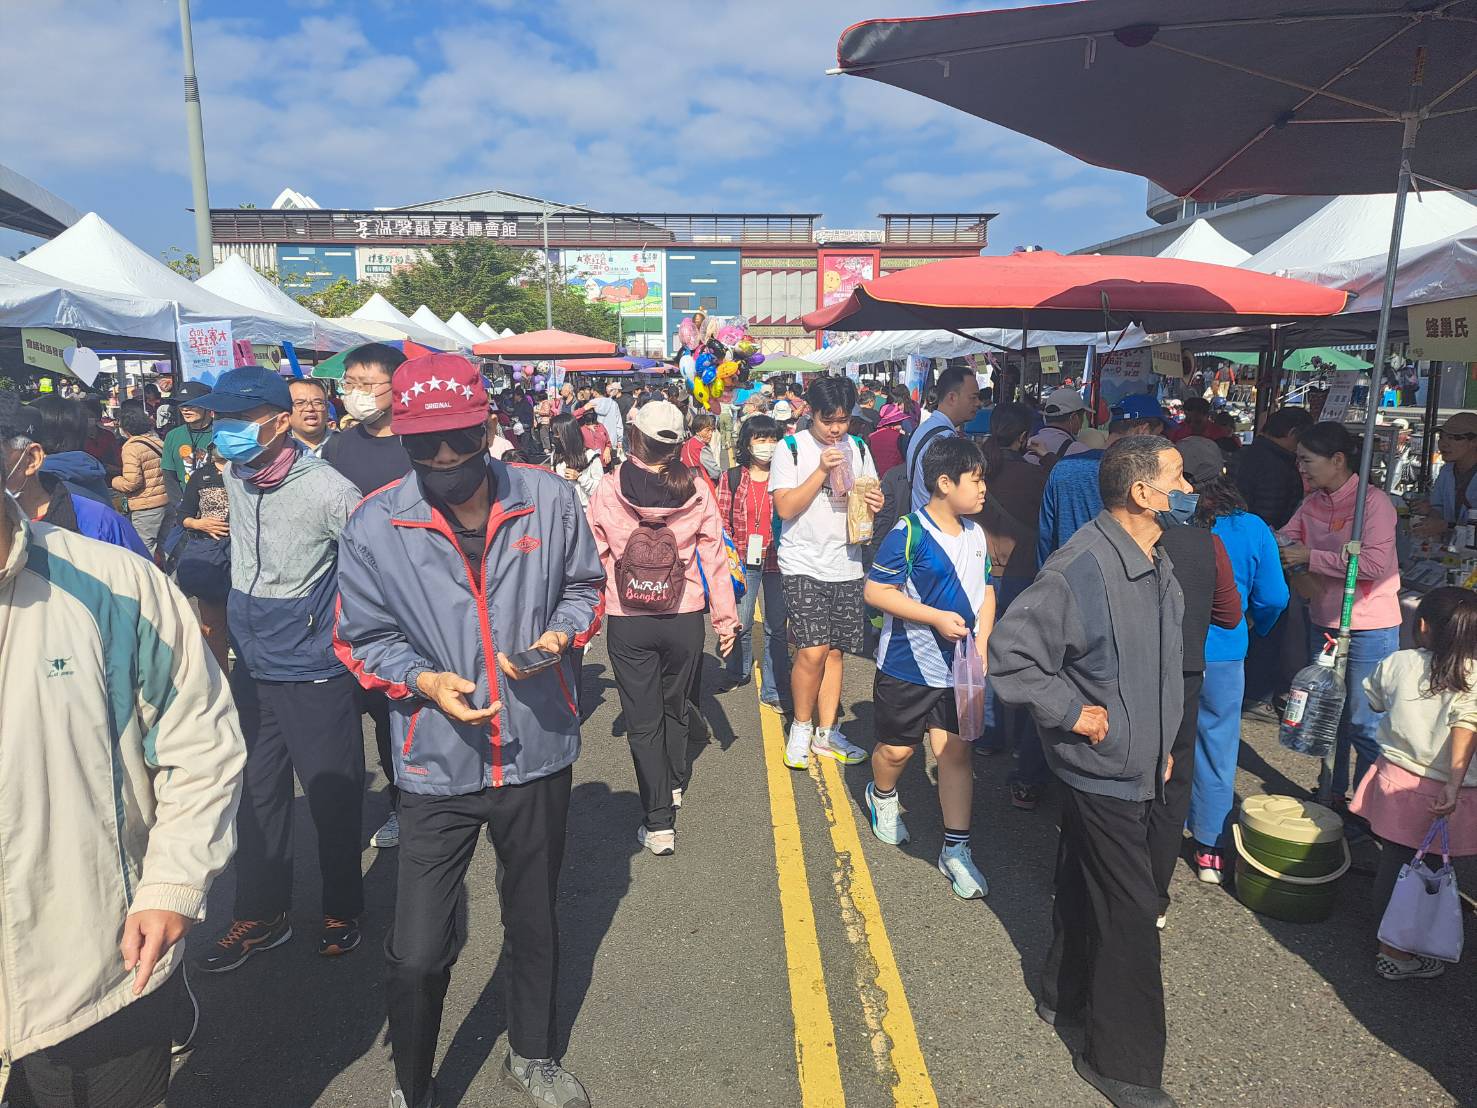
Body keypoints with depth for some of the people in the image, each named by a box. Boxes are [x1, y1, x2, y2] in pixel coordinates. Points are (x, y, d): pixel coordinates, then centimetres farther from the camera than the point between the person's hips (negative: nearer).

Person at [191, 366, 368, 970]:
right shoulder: (233, 476, 2)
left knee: (332, 798, 7)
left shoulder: (326, 489, -21)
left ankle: (343, 910, 28)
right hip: (253, 666, 6)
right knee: (257, 795, 15)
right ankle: (261, 915, 31)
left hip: (314, 673, -6)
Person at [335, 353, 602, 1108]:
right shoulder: (374, 526, -12)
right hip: (437, 762, -2)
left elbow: (583, 586, 6)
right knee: (417, 953, 2)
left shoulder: (549, 500, -9)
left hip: (538, 752, 2)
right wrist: (423, 681, -20)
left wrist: (560, 635, -14)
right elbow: (361, 638, -3)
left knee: (534, 920, 22)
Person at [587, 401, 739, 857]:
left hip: (627, 622, -2)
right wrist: (726, 618, 6)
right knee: (675, 707, 23)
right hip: (684, 619, 2)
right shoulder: (696, 490, -8)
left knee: (643, 720, 7)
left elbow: (595, 558, -1)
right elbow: (714, 557, -3)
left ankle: (659, 823, 7)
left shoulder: (607, 490, -9)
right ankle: (674, 786, 43)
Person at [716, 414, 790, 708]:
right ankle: (739, 672, 32)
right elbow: (722, 523, 4)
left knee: (776, 628, 6)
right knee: (740, 624, 4)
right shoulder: (731, 477, 3)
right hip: (743, 561, 0)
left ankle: (773, 691, 15)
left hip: (777, 561, 1)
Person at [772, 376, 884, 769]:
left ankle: (826, 733, 20)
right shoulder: (791, 448, -3)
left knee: (834, 651, 9)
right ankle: (801, 725, 10)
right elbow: (785, 508, -11)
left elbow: (869, 499, 18)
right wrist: (822, 470, -18)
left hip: (845, 564, 4)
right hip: (803, 565, -4)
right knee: (812, 651, -12)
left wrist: (875, 504, -5)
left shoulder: (858, 449, 10)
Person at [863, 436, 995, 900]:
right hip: (908, 666, -4)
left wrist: (981, 646, -1)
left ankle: (956, 849, 14)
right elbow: (875, 591, -17)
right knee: (897, 748, 12)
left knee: (957, 753, 3)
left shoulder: (975, 535, 4)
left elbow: (986, 593, 13)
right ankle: (883, 796, 45)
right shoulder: (909, 533, -16)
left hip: (958, 669, 5)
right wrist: (937, 618, -21)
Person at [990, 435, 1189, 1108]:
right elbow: (1009, 652, -26)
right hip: (1103, 768, -9)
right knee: (1130, 913, 2)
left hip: (1137, 766, 9)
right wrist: (1072, 712, -22)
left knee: (1086, 888, 23)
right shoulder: (1083, 567, -26)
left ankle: (1066, 996, 43)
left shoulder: (1155, 561, 6)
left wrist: (1160, 742, 18)